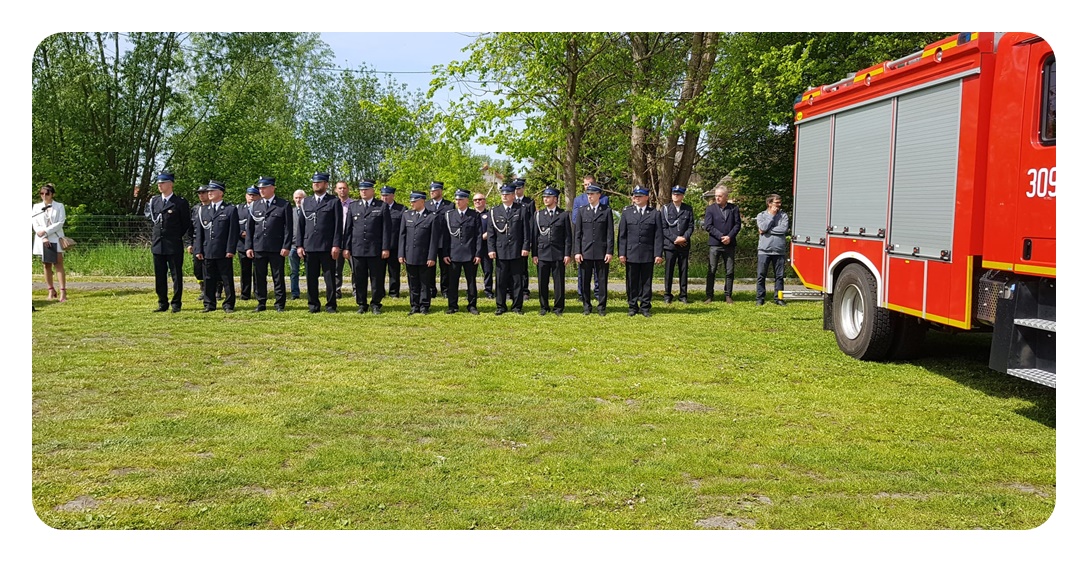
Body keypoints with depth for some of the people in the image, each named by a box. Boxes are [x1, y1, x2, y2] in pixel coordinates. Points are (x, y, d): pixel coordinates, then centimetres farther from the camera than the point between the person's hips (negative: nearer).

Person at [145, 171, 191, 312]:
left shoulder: (180, 202, -6)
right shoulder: (153, 201, 8)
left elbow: (186, 223, 1)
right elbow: (147, 213, 26)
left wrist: (176, 236, 5)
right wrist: (154, 234, 18)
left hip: (174, 246, -5)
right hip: (157, 245, 5)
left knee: (176, 275, 1)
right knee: (159, 277, 9)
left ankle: (176, 304, 7)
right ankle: (163, 304, 18)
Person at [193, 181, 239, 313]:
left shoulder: (231, 209, 0)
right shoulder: (204, 210, 14)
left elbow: (233, 231, -5)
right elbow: (199, 231, 13)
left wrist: (230, 250, -11)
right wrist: (198, 250, 6)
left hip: (224, 252, -4)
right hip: (207, 251, 4)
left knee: (227, 279, 1)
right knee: (208, 279, 8)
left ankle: (228, 305, 8)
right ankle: (209, 304, 16)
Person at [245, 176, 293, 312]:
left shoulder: (284, 205, 2)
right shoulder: (254, 205, 12)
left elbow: (288, 228, -1)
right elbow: (249, 227, 12)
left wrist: (286, 246, -9)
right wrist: (248, 246, 4)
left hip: (276, 249, -3)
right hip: (258, 248, 3)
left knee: (278, 277, 2)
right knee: (259, 277, 7)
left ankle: (280, 304, 10)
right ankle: (261, 303, 17)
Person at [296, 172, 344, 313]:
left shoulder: (334, 202, 3)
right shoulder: (305, 202, 15)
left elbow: (338, 226, -2)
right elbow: (301, 225, 13)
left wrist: (336, 245, -10)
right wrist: (299, 245, 5)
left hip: (327, 247, -3)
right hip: (309, 247, 3)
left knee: (330, 277, 0)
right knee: (311, 278, 5)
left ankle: (331, 305, 9)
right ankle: (314, 305, 14)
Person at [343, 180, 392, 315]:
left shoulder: (382, 207, 4)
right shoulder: (352, 206, 12)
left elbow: (387, 229, 0)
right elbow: (348, 228, 11)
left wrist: (386, 248, -6)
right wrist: (346, 247, 4)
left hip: (376, 250, -2)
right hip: (357, 249, 2)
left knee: (377, 279, 2)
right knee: (359, 280, 5)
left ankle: (375, 305, 13)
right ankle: (362, 304, 16)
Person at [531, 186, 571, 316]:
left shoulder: (563, 215, 4)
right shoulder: (538, 215, 9)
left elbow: (568, 236, 3)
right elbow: (534, 235, 8)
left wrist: (567, 254, -4)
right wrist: (534, 254, 3)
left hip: (558, 255, -2)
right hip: (542, 254, 2)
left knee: (559, 283, 1)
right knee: (542, 283, 4)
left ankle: (558, 307, 11)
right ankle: (544, 307, 16)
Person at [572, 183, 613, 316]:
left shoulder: (607, 211, 4)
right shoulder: (582, 211, 7)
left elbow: (610, 233, 1)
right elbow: (577, 233, 6)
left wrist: (609, 252, -6)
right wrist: (577, 252, -2)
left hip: (602, 252, -1)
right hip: (585, 252, 1)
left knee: (602, 280, 3)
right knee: (584, 281, 5)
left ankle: (602, 306, 12)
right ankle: (586, 306, 16)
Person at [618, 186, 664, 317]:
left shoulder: (655, 214, 5)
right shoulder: (626, 213, 8)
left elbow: (659, 236, 1)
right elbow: (622, 235, 6)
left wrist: (658, 254, -6)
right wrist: (621, 253, -2)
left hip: (648, 255, -1)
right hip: (631, 254, 1)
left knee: (646, 282, 5)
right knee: (632, 282, 6)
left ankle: (645, 307, 13)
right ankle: (632, 306, 15)